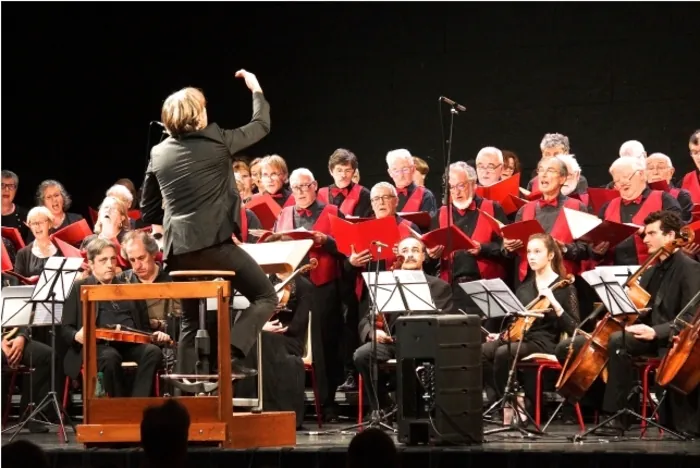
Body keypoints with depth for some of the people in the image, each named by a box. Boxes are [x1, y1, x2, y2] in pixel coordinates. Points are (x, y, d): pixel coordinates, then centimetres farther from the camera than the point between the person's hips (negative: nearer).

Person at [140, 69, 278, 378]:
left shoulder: (158, 153, 10)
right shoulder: (217, 142, -3)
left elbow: (148, 211, 16)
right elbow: (262, 126, 13)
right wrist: (256, 89, 28)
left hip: (178, 250, 6)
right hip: (214, 243, -5)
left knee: (190, 322, 16)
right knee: (265, 297, 2)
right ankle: (232, 354, -18)